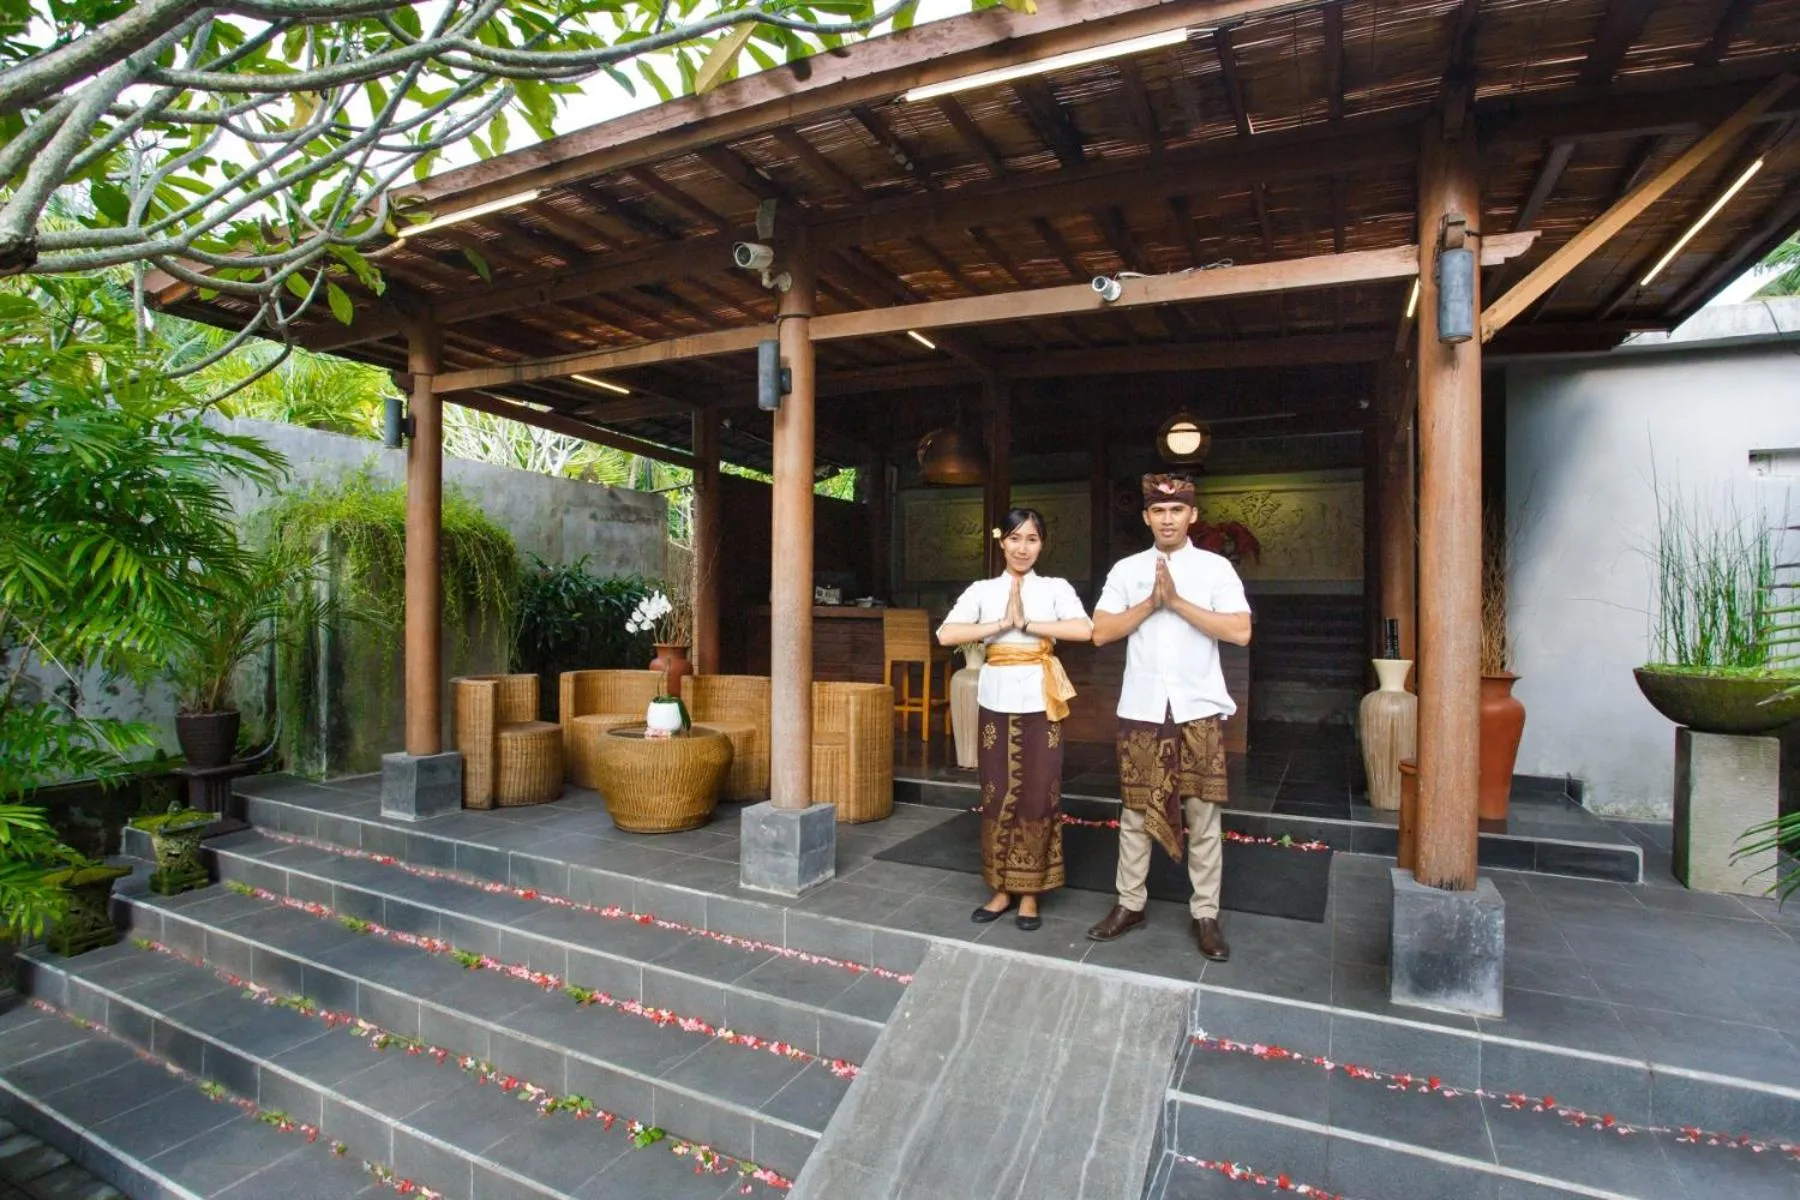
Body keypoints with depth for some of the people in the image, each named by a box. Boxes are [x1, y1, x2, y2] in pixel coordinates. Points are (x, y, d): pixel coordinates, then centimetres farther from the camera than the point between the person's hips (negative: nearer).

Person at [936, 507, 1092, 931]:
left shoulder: (1056, 588, 3)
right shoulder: (982, 590, 6)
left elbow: (1085, 630, -16)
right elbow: (946, 634, -10)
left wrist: (1027, 623, -15)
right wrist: (1002, 624, -13)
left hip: (1039, 702, -1)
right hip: (997, 700, 1)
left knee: (1038, 796, 3)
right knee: (998, 795, 7)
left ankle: (1030, 892, 18)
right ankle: (1002, 889, 21)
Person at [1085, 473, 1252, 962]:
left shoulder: (1215, 567, 1)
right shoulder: (1126, 569, 5)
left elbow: (1240, 632, -11)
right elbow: (1101, 632, -2)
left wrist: (1177, 601, -15)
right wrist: (1150, 603, -11)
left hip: (1198, 708, -1)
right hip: (1141, 708, 1)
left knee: (1203, 814, 5)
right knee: (1135, 810, 9)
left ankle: (1205, 914, 19)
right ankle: (1130, 904, 22)